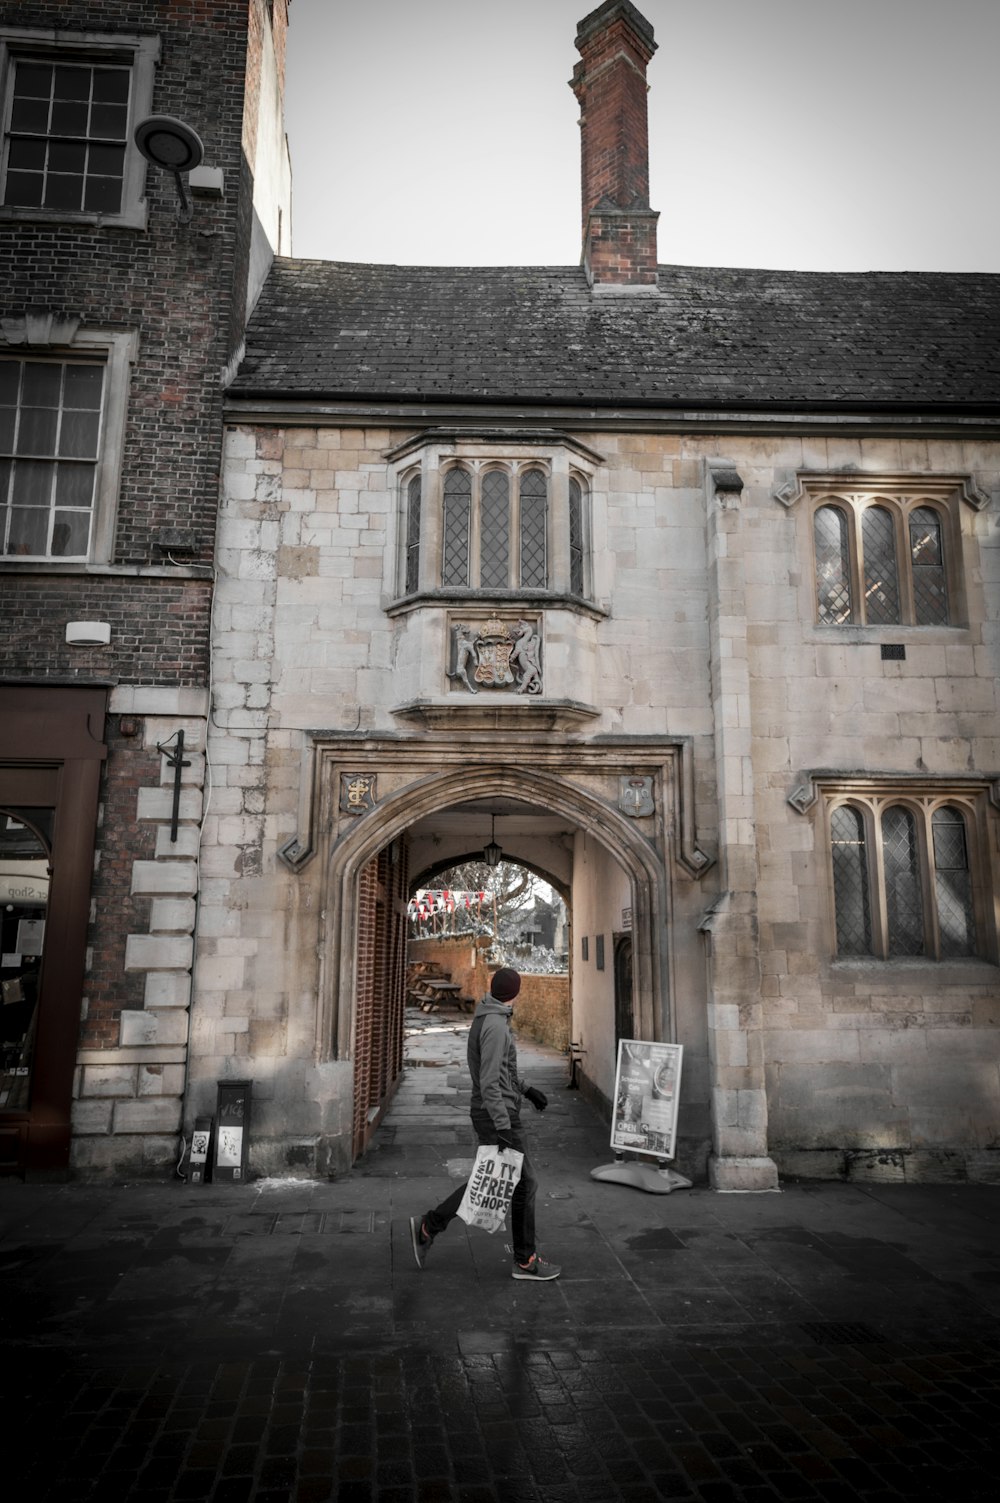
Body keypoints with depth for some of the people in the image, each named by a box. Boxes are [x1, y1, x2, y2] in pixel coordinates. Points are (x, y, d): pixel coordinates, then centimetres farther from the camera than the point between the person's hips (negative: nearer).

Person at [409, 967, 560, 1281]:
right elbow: (489, 1082, -25)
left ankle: (428, 1227, 20)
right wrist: (503, 1128, -27)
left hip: (488, 1114, 10)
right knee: (524, 1184, 4)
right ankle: (526, 1260, 18)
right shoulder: (495, 1026, -21)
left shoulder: (485, 1020, 10)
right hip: (498, 1116, -10)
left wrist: (527, 1090, 19)